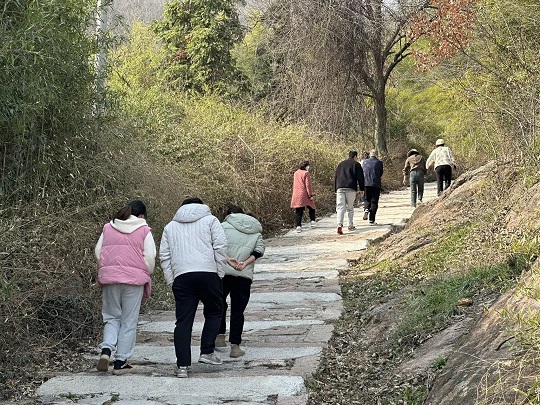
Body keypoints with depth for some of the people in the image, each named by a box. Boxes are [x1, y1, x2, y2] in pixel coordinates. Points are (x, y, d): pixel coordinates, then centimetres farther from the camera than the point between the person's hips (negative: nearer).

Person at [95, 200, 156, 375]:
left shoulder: (108, 228, 10)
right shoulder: (144, 231, 1)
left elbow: (98, 253, 9)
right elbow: (149, 259, -4)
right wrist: (146, 275, 13)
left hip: (109, 277, 3)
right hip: (134, 279, -3)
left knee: (111, 317, 15)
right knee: (129, 321, 6)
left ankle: (106, 349, -9)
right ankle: (121, 362, 7)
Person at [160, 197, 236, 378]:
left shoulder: (170, 226, 23)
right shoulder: (210, 220, 12)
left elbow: (164, 256, 15)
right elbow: (220, 246, 0)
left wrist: (171, 282, 14)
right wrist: (220, 273, 3)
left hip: (181, 277, 3)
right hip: (208, 273, -2)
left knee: (183, 321, 2)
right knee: (213, 312, 16)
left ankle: (182, 365, -1)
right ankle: (207, 352, 8)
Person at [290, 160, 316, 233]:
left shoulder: (296, 173, 11)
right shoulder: (306, 173, -9)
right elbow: (308, 185, -12)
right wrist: (310, 195, -10)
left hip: (296, 196, 5)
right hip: (304, 195, -5)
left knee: (298, 211, 4)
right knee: (311, 208, 15)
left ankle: (298, 226, -5)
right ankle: (312, 221, 4)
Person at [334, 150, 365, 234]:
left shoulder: (340, 164, 22)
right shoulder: (356, 164, 7)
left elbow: (336, 178, 21)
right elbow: (360, 177, 1)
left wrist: (336, 189, 22)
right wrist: (361, 189, 7)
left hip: (340, 188, 3)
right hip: (351, 188, -3)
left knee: (340, 207, -6)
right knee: (350, 207, 10)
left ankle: (339, 225, -24)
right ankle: (351, 225, 15)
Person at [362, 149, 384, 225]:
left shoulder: (365, 162, 5)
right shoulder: (379, 162, -1)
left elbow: (363, 172, 12)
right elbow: (381, 174, 9)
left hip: (366, 183, 2)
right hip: (376, 184, -2)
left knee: (367, 199, 19)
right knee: (374, 202, 4)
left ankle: (366, 209, -12)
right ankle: (371, 220, 2)